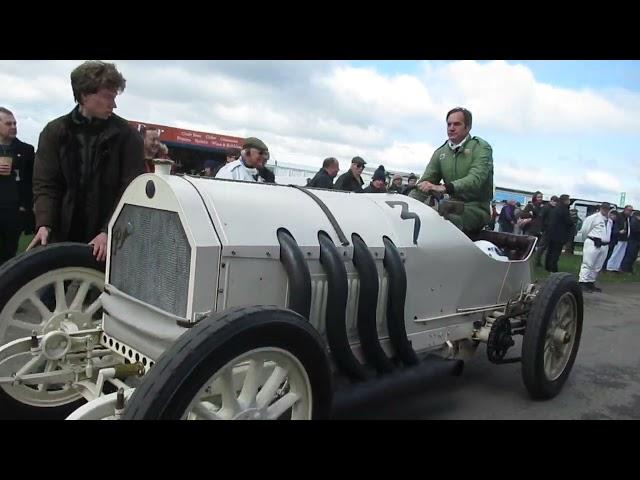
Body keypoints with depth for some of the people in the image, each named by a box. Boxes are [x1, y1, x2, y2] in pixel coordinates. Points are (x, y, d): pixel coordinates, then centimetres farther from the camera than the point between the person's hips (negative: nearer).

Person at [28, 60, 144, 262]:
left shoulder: (126, 135, -3)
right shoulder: (55, 132, 4)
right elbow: (45, 184, 1)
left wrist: (109, 232, -20)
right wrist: (44, 224, -16)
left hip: (110, 237, -2)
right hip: (64, 234, 2)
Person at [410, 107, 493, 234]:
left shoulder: (481, 147, -4)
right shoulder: (440, 153, 13)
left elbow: (476, 179, -21)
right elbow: (425, 181, 5)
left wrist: (445, 188, -38)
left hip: (476, 209, -5)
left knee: (449, 219, -36)